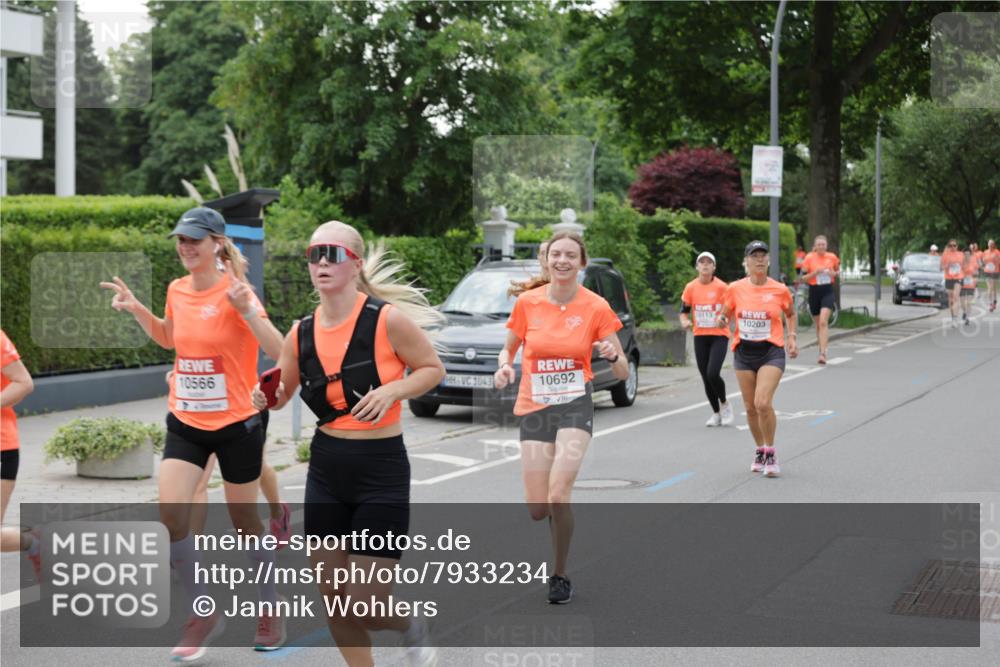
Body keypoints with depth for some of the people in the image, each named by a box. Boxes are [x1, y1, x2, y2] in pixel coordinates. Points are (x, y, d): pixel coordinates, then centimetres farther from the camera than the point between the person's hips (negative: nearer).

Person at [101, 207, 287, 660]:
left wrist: (246, 309, -34)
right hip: (185, 424, 4)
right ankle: (204, 614, 4)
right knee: (171, 513, -13)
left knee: (244, 522, 8)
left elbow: (277, 350, -22)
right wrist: (135, 309, 10)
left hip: (235, 425, -4)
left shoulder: (235, 292, -13)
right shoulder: (177, 291, 3)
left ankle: (270, 610, 30)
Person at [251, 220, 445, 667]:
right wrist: (266, 398, -9)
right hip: (325, 468, 5)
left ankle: (413, 629, 28)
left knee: (365, 605, -6)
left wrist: (392, 391, -20)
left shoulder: (388, 319, -14)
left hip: (381, 471, -5)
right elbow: (282, 392, 14)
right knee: (331, 596, 9)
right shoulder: (301, 333, 1)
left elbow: (433, 369, -3)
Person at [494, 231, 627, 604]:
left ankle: (560, 576, 3)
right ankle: (560, 516, 37)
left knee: (558, 495, -20)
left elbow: (622, 373, -1)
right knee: (538, 510, -3)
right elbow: (509, 349, 12)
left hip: (575, 406, -2)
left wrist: (613, 356, -24)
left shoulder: (596, 308, -5)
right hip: (533, 408, 2)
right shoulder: (527, 302, -2)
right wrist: (504, 367, -10)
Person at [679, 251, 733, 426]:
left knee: (713, 373, -18)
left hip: (719, 335, -3)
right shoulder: (690, 287, 1)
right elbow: (684, 311, 9)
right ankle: (716, 413, 21)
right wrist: (685, 322, -12)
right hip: (700, 337, 4)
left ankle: (724, 404, 9)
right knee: (706, 377, 4)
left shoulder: (721, 287, -8)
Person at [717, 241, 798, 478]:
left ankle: (770, 453, -1)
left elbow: (790, 314, 16)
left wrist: (791, 337, 4)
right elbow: (725, 314, 10)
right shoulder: (735, 289, -2)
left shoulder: (780, 290, -4)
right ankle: (760, 450, 29)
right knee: (750, 407, 8)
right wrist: (722, 320, -13)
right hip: (744, 352, 3)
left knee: (763, 403, -18)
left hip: (771, 351, -3)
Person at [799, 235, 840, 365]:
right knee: (818, 323, 11)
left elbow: (838, 270, 18)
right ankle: (822, 349, 30)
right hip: (814, 292, 1)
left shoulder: (832, 257, 1)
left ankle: (823, 353, -20)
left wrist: (834, 274, -5)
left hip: (828, 292, -1)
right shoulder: (809, 258, -2)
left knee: (823, 321, -17)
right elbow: (803, 277, -1)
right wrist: (815, 273, -17)